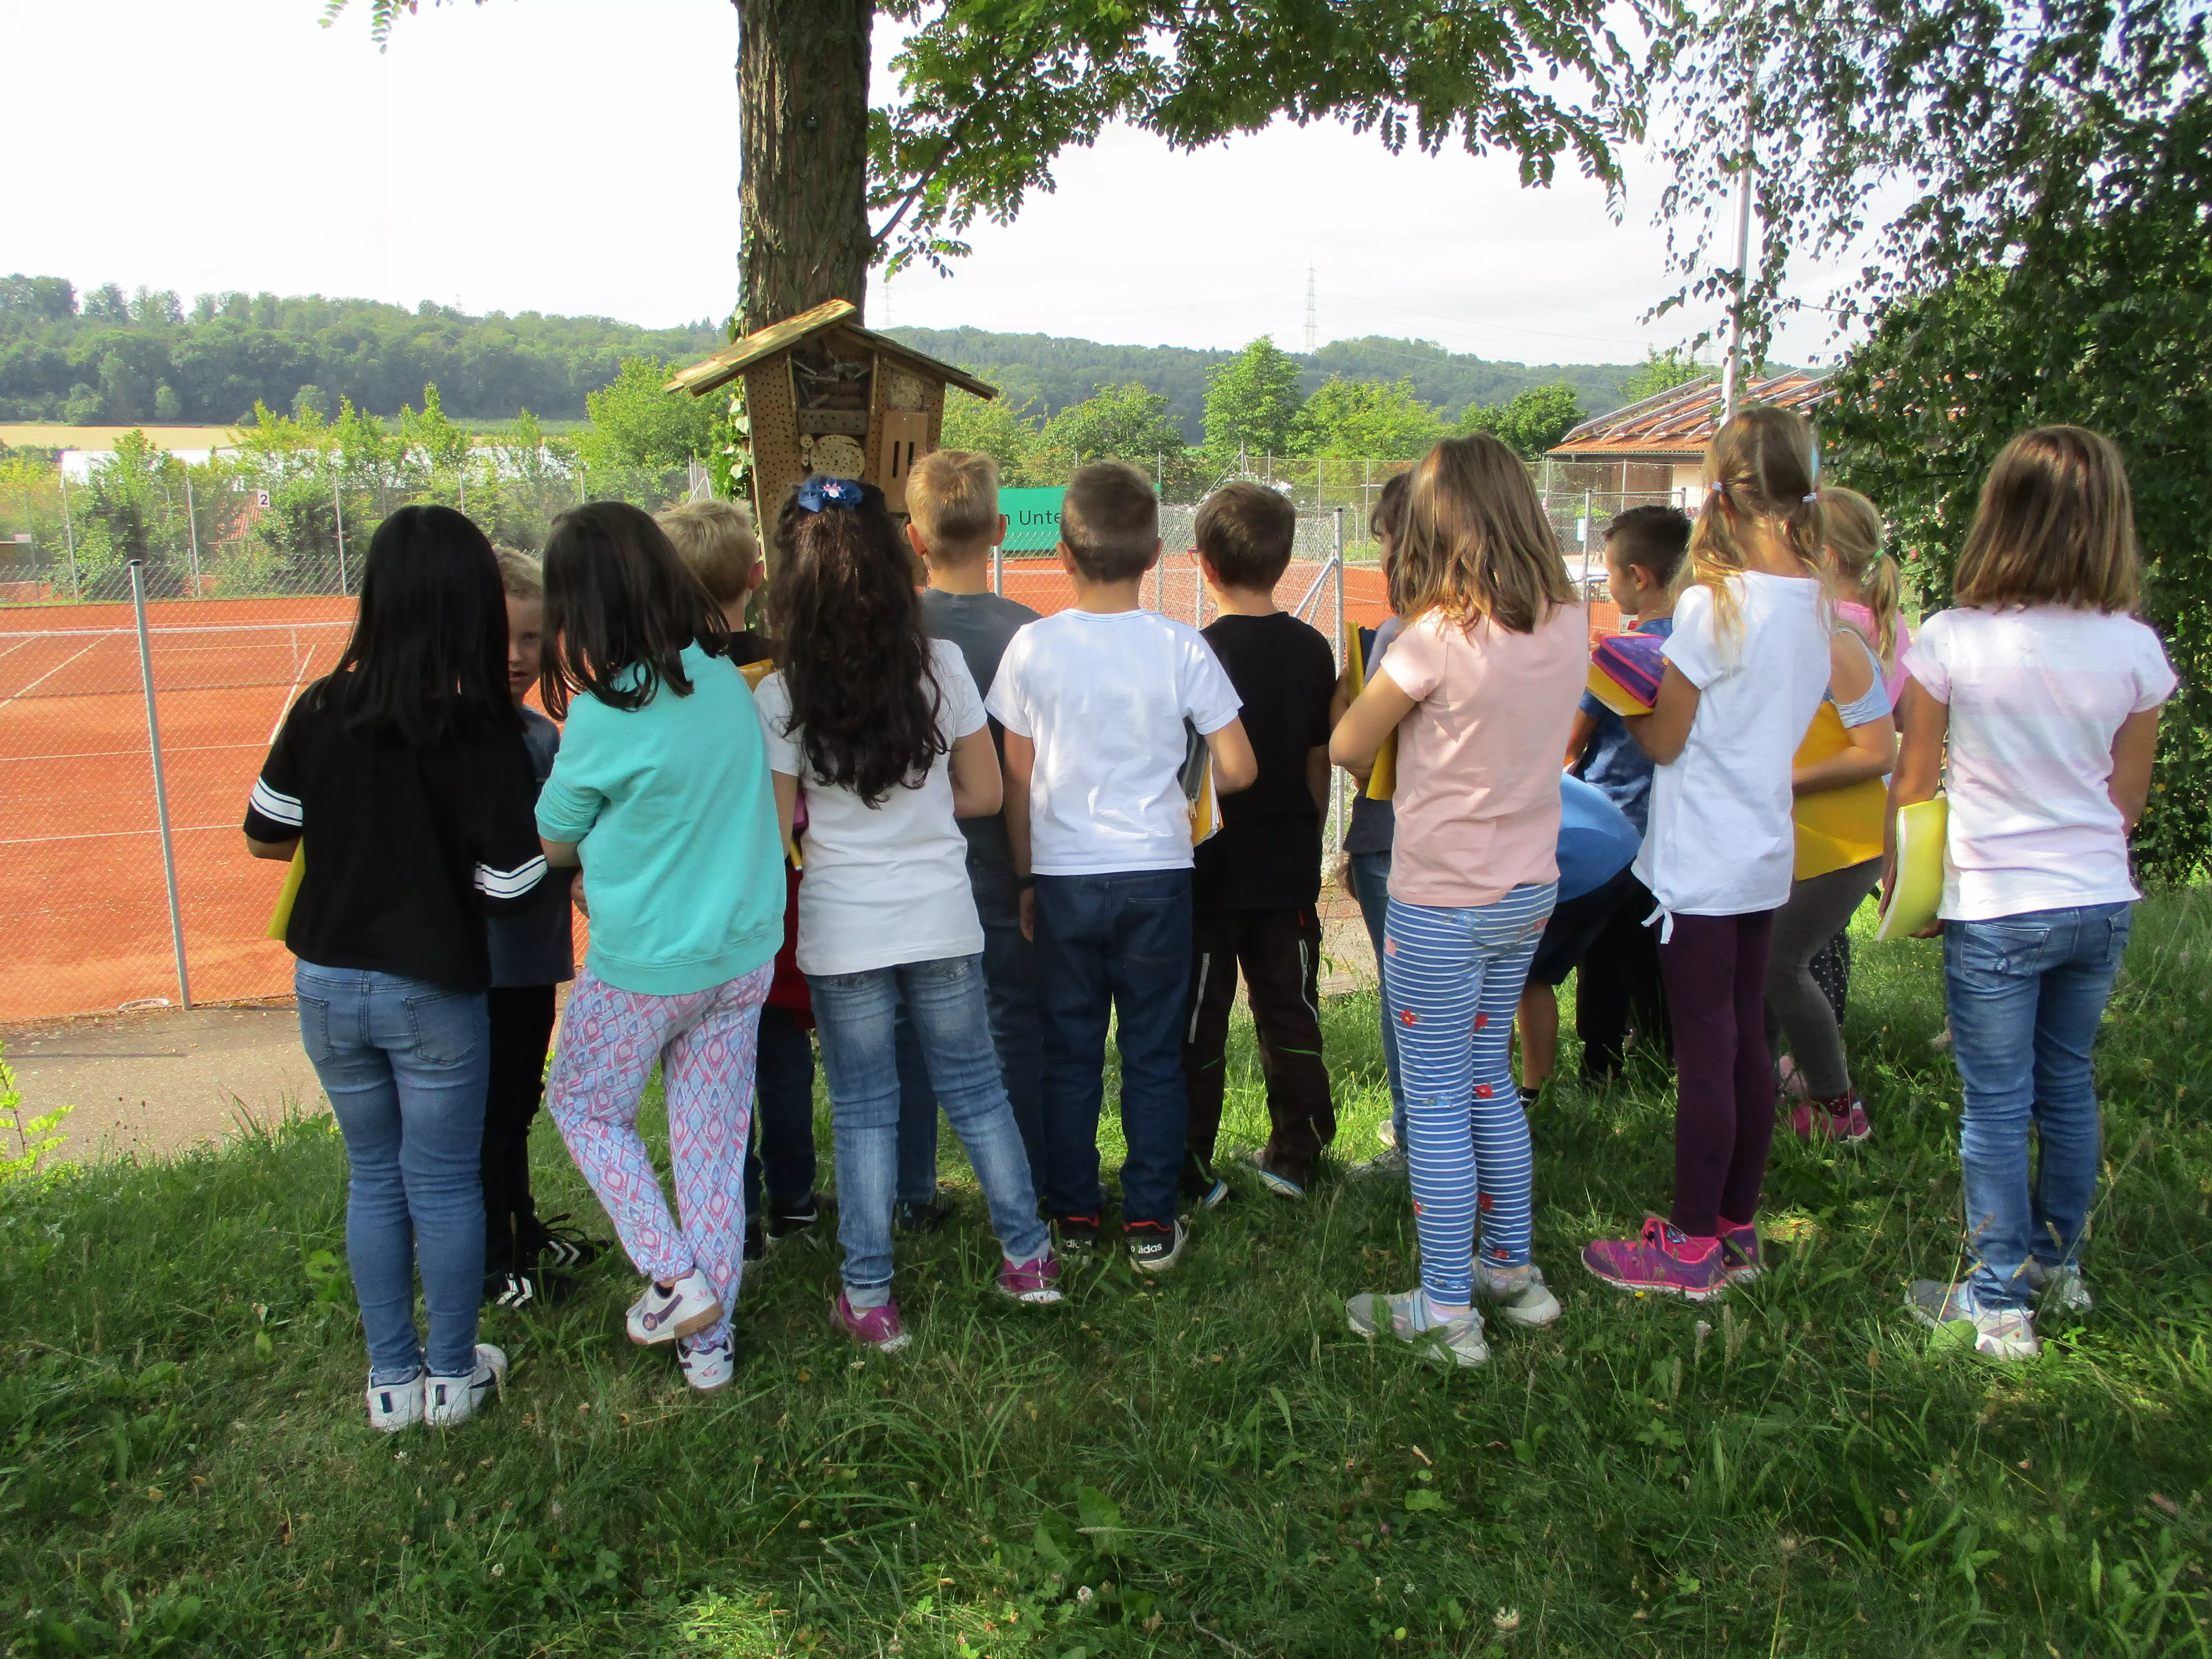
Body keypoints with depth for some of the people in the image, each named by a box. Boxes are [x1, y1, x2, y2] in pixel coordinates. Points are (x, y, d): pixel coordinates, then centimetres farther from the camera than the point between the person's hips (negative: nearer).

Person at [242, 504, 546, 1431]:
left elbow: (266, 837, 4)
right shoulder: (486, 736, -17)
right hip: (433, 994, -3)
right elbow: (511, 889, -16)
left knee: (373, 1178, 18)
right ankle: (452, 1374, 27)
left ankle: (390, 1379, 29)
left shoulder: (321, 712, -7)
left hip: (327, 983, 4)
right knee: (444, 1182, 12)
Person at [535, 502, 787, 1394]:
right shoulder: (726, 676, -3)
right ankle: (710, 1341, 24)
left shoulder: (604, 716, -20)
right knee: (715, 1145, 14)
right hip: (743, 953, 5)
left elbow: (553, 844, -5)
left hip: (642, 966, -5)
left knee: (584, 1108, 21)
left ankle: (675, 1278, 14)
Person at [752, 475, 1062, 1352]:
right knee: (975, 1089, 17)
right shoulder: (942, 665, -7)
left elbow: (777, 824, -7)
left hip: (842, 932, -1)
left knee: (863, 1113, 11)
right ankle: (1028, 1256, 28)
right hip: (942, 919, 2)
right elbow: (983, 793, -1)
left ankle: (869, 1300, 18)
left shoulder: (781, 696, -11)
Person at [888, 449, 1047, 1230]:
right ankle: (1029, 1190, 22)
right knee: (1016, 1026, 12)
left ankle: (912, 1197, 22)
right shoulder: (1024, 632, -13)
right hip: (1000, 868, -1)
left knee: (911, 1034, 13)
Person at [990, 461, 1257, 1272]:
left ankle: (1074, 1215, 23)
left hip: (1064, 877, 0)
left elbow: (1017, 779, -1)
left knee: (1070, 1053, 12)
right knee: (1154, 1053, 9)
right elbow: (1238, 769, -6)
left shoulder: (1034, 647, -6)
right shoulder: (1181, 647, -7)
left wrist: (1026, 878, 10)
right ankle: (1151, 1221, 15)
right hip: (1157, 874, 0)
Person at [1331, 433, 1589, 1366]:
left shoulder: (1437, 640, -20)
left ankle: (1445, 1313, 14)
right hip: (1529, 894, 7)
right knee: (1489, 1083, 21)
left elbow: (1345, 748, -9)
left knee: (1438, 1103, 4)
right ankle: (1514, 1272, 33)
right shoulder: (1570, 623, -2)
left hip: (1441, 905, -7)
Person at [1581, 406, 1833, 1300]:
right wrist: (1664, 686, 13)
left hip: (1702, 864, -8)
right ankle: (1737, 1227, 27)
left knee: (1703, 1054, 0)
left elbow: (1664, 739, -11)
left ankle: (1691, 1248, 12)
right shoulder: (1815, 601, 5)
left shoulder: (1712, 605, -18)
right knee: (1746, 1043, 15)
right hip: (1767, 852, 8)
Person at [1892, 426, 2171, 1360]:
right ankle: (2059, 1265, 36)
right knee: (2068, 1084, 20)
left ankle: (1998, 1302, 14)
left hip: (1994, 909, -4)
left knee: (1997, 1106, 6)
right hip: (2101, 903, 4)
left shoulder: (1951, 639, -13)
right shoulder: (2135, 649, -4)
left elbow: (1913, 782, -4)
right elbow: (2128, 799, 6)